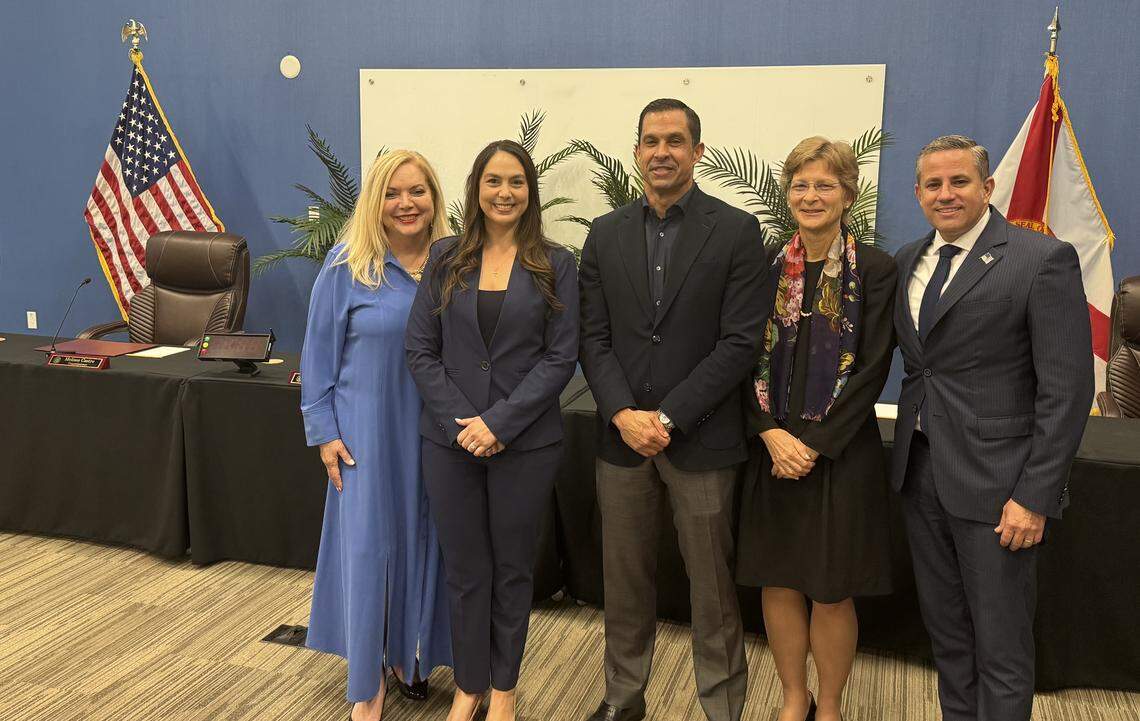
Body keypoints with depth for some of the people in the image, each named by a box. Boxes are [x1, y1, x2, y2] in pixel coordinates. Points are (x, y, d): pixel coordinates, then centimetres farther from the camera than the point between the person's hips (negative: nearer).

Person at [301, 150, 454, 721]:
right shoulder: (346, 266, -6)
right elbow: (319, 354, -2)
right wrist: (324, 431, -5)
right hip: (369, 431, -2)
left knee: (424, 544, 12)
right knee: (368, 548, 3)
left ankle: (412, 655, 34)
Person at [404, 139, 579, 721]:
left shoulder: (556, 266, -1)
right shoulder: (445, 260, 3)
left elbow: (561, 357, -6)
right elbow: (420, 350, 1)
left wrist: (499, 422, -14)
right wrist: (461, 421, -10)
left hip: (526, 443, -1)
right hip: (450, 440, 1)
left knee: (513, 568, 13)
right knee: (465, 569, 12)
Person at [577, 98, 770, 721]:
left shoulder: (736, 231, -3)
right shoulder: (606, 234, 8)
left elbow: (741, 342, -9)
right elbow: (594, 338, 5)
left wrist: (668, 418, -14)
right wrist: (623, 414, -10)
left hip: (700, 439, -3)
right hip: (622, 434, 3)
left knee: (712, 586, 8)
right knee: (624, 577, 15)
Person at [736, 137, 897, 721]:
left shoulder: (874, 269, -4)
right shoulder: (769, 267, 5)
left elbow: (871, 370, -9)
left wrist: (815, 444, -14)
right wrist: (771, 435, -11)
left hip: (840, 453, -3)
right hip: (772, 450, 3)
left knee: (831, 592, 7)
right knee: (777, 583, 10)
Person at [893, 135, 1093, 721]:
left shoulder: (1045, 261, -11)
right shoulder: (907, 262, 9)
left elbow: (1067, 391, -13)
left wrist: (1035, 497, -16)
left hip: (994, 483, -6)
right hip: (920, 472, 6)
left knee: (1001, 650, 6)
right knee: (945, 631, 19)